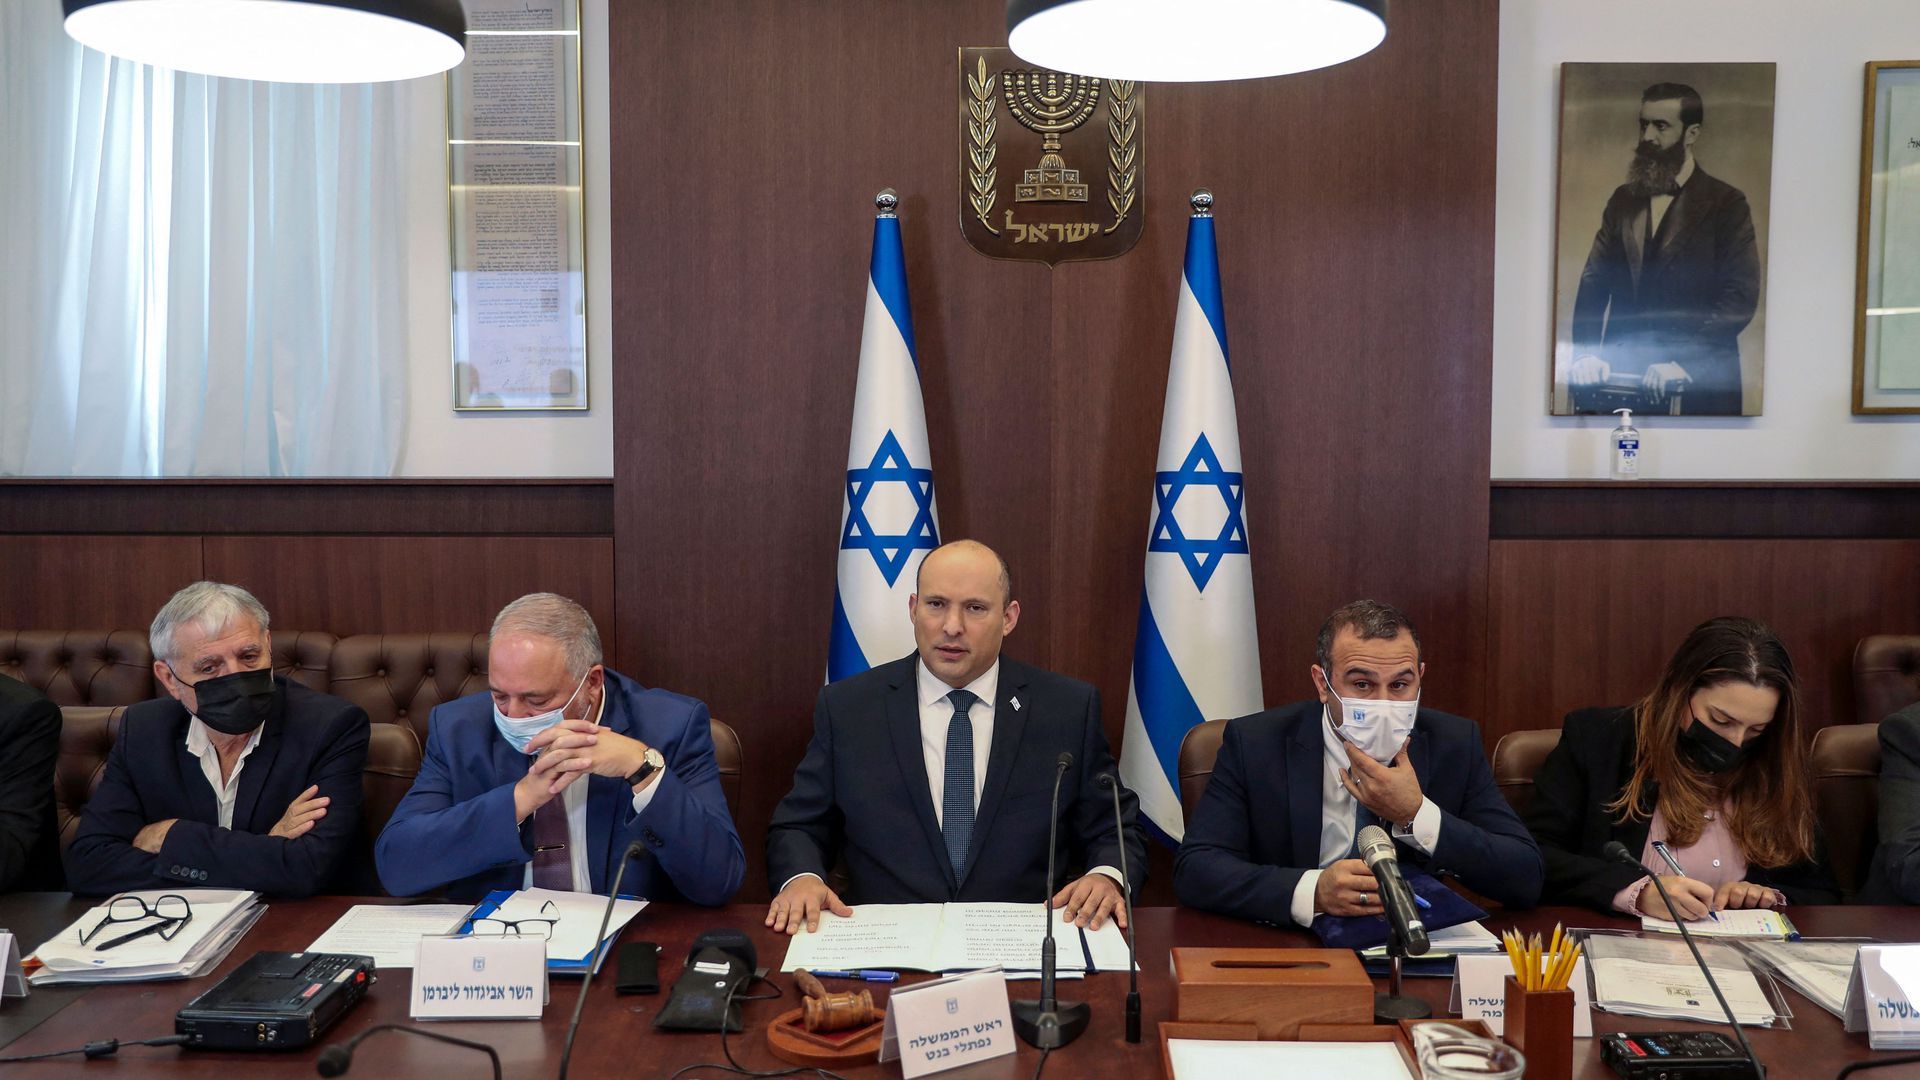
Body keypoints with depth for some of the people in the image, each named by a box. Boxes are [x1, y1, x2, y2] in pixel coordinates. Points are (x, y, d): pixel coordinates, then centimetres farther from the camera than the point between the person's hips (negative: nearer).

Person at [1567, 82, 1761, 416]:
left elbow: (1741, 296, -9)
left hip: (1698, 385, -4)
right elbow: (1595, 281, 6)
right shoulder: (1624, 199, 12)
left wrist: (1683, 362, -21)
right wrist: (1585, 354, -10)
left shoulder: (1726, 203, -1)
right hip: (1622, 379, 4)